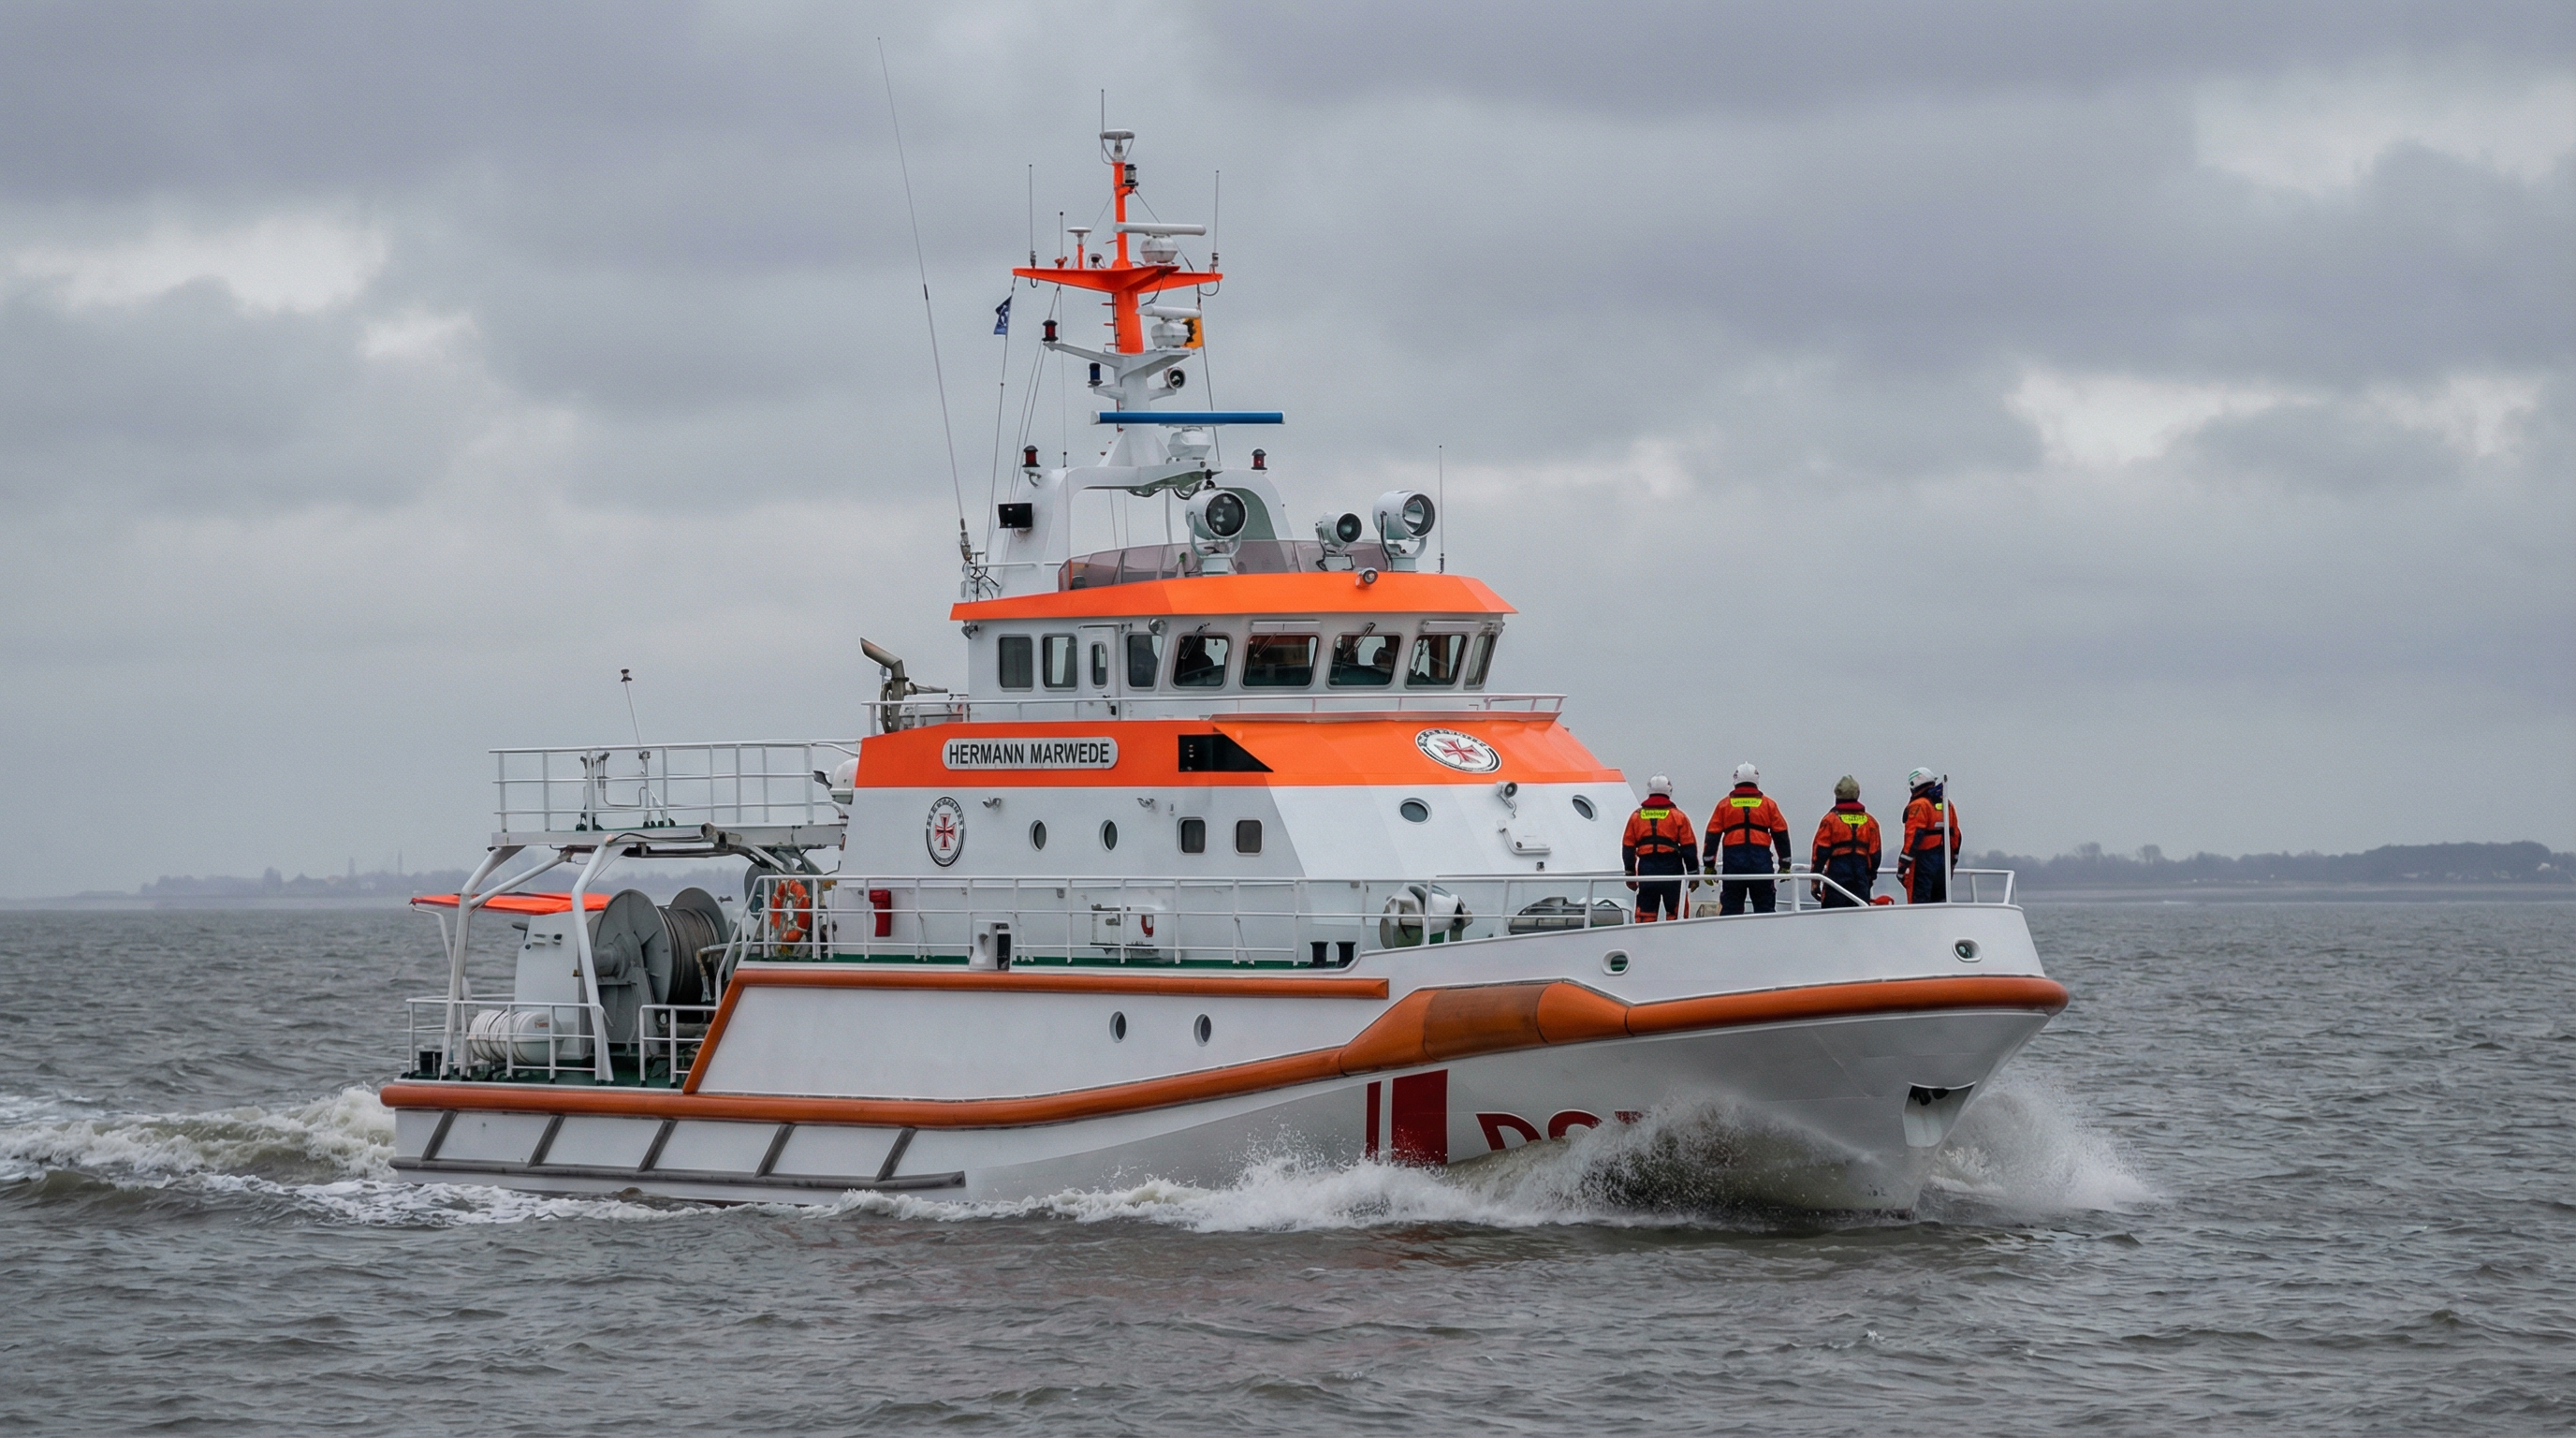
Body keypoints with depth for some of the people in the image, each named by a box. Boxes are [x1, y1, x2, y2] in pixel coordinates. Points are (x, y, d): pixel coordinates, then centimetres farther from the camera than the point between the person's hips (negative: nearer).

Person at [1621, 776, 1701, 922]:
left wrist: (1630, 874, 18)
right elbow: (1689, 847, 0)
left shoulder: (1637, 816, 9)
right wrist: (1693, 874, 6)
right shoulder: (1678, 816, 1)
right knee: (1675, 911, 2)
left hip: (1646, 868, 2)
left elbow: (1628, 847, 10)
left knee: (1645, 912, 4)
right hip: (1671, 868, -2)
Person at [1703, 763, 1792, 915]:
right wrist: (1785, 865, 15)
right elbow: (1781, 834, 9)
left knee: (1730, 908, 3)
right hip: (1761, 861, 0)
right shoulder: (1768, 804, 8)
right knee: (1764, 908, 3)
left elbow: (1713, 835, 5)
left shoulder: (1724, 804, 8)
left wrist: (1709, 865, 9)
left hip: (1733, 862, 0)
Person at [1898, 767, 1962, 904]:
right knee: (1940, 899, 12)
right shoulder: (1946, 804, 13)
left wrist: (1902, 865, -17)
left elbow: (1913, 837, -18)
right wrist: (1951, 863, 24)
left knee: (1919, 900, -7)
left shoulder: (1919, 806, -10)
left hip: (1923, 861, -7)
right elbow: (1955, 836, 17)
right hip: (1943, 861, 7)